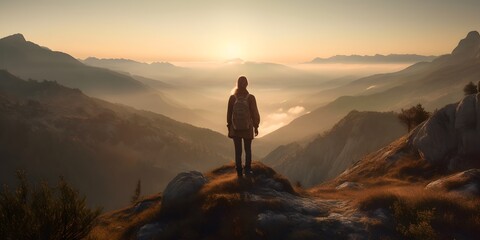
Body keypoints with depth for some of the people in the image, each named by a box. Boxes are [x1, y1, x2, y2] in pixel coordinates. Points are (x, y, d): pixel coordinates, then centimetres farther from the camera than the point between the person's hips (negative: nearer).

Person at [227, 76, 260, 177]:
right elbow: (254, 113, -5)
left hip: (235, 128, 1)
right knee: (248, 150, 12)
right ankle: (247, 170, 8)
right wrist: (256, 127, 6)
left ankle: (239, 172, 7)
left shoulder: (232, 97, -6)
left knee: (238, 151, 7)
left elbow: (229, 114, -1)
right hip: (248, 128, -1)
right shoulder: (250, 98, -9)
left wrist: (229, 127, 10)